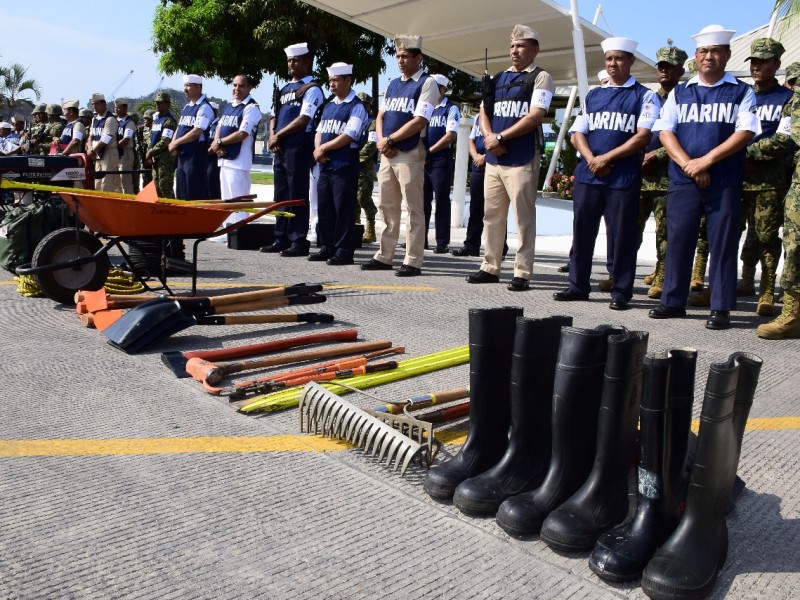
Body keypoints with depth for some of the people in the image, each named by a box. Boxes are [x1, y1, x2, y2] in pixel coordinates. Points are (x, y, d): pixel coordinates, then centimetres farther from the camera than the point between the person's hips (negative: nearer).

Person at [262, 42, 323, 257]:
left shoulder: (311, 89, -5)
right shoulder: (285, 89, 20)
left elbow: (303, 120, -14)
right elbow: (275, 116, 21)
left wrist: (278, 136, -10)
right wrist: (272, 135, 1)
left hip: (299, 148, -8)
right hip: (280, 149, 8)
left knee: (297, 196, -6)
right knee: (281, 195, 10)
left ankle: (299, 242, -1)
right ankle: (282, 239, 17)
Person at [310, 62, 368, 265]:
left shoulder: (356, 106, -6)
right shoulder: (328, 106, 18)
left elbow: (349, 136, -15)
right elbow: (319, 131, 18)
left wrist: (324, 148, -9)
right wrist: (318, 150, -3)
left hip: (345, 166, -8)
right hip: (325, 165, 8)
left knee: (343, 209, -5)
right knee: (324, 208, 9)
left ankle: (344, 251, 0)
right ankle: (327, 248, 18)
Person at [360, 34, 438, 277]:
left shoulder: (427, 83, -4)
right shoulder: (393, 84, 18)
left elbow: (419, 121, -14)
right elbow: (381, 116, 16)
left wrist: (390, 140, -11)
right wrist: (381, 141, -4)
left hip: (410, 154, -7)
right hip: (387, 154, 8)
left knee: (413, 209, -3)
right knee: (386, 207, 10)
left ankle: (413, 262, 0)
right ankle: (384, 257, 18)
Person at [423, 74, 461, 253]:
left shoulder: (451, 109, 0)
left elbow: (451, 135, -11)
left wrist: (429, 151, -12)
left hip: (441, 161, -6)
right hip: (422, 161, 6)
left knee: (441, 201, -3)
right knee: (423, 201, 7)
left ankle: (442, 242, 0)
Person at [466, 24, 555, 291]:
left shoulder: (540, 77, -1)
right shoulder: (498, 79, 18)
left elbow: (535, 116, -13)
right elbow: (484, 112, 15)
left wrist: (501, 137, -13)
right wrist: (489, 137, -5)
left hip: (522, 159, -6)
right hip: (494, 159, 7)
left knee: (523, 218, -3)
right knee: (491, 215, 10)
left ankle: (522, 273, 3)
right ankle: (490, 267, 19)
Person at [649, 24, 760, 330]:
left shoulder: (741, 92, 7)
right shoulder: (679, 92, 13)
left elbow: (745, 132, -4)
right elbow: (665, 132, 4)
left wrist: (706, 160, -15)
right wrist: (688, 164, -11)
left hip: (725, 182, -2)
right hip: (682, 181, 2)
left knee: (723, 244, -1)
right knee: (678, 241, 4)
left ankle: (721, 309, 5)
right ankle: (673, 302, 14)